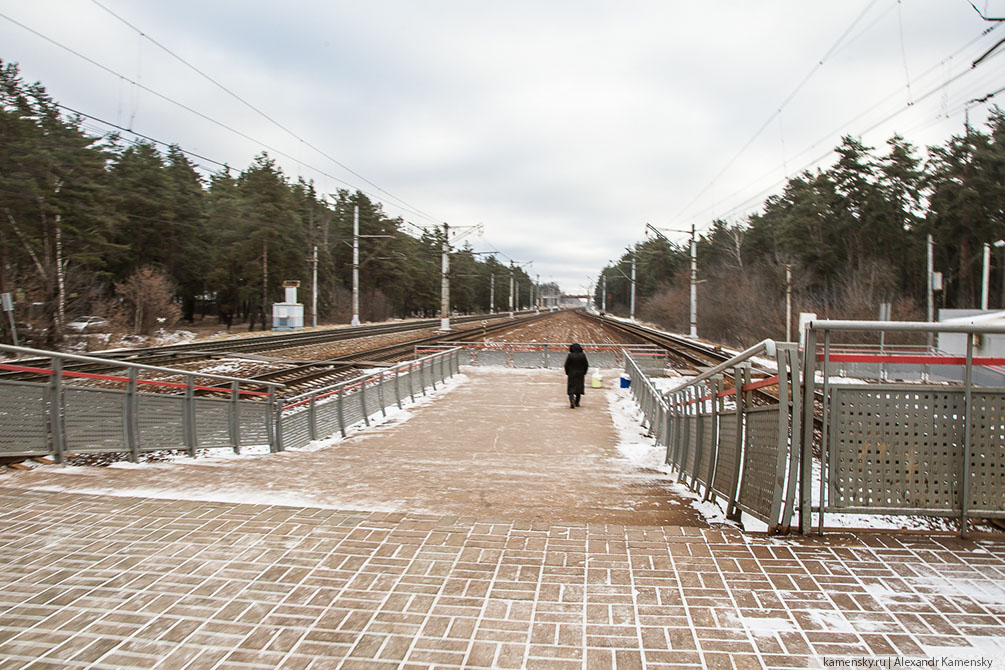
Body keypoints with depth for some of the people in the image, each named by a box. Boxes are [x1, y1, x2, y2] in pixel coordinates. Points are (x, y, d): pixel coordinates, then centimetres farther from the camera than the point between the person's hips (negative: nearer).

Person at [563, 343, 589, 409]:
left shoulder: (570, 356, -9)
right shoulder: (583, 356, -4)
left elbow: (566, 365, -7)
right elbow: (586, 365, 0)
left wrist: (567, 373, 7)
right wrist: (584, 373, 12)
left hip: (571, 374, -2)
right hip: (580, 375, 2)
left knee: (571, 389, 0)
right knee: (579, 388, 15)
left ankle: (572, 400, -22)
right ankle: (577, 402, 19)